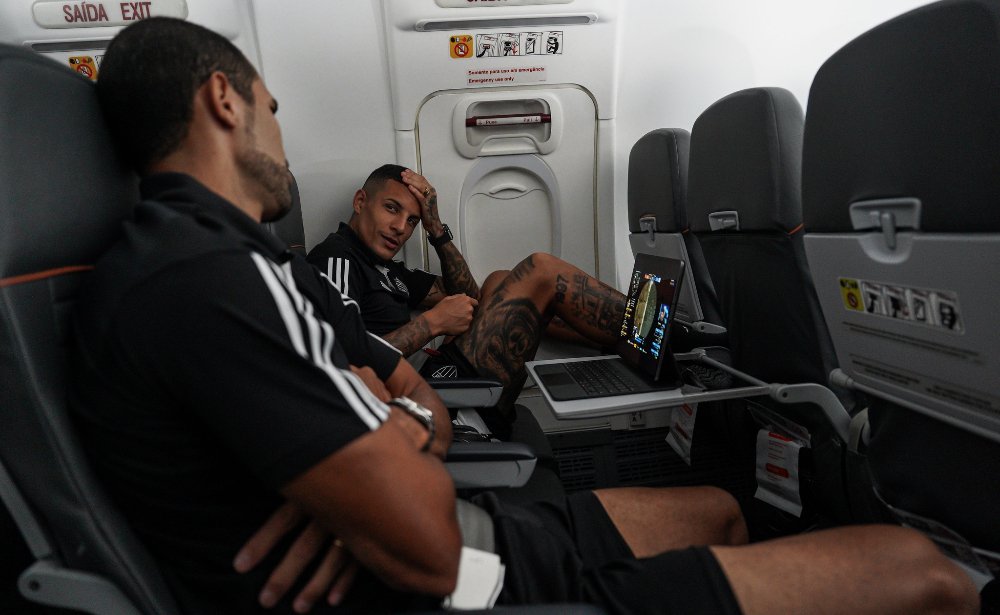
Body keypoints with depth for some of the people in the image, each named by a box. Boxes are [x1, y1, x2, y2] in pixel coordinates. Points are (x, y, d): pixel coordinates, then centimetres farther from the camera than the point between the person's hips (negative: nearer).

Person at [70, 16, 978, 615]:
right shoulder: (209, 282, -23)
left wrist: (388, 437, -13)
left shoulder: (252, 266, 10)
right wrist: (398, 441, -7)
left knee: (719, 511, 26)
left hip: (493, 534, 9)